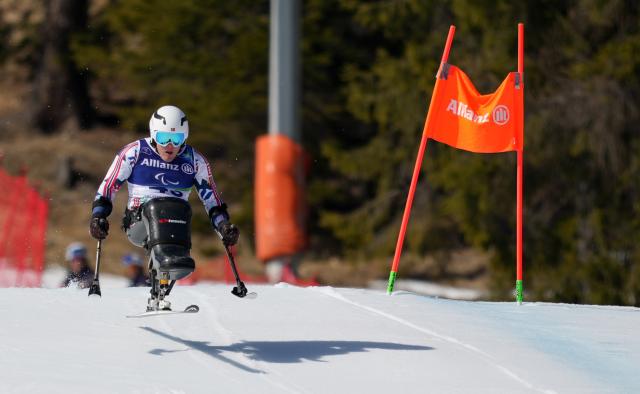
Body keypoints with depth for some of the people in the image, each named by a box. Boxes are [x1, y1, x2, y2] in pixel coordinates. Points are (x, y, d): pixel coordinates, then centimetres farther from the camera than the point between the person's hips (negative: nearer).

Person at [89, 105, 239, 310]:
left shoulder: (195, 161, 8)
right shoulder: (135, 152, 2)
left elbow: (211, 198, 15)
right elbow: (108, 186, 6)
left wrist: (224, 227, 1)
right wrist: (98, 216, -7)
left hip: (175, 224, 2)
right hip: (140, 222, -2)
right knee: (156, 207, -32)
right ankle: (165, 258, -56)